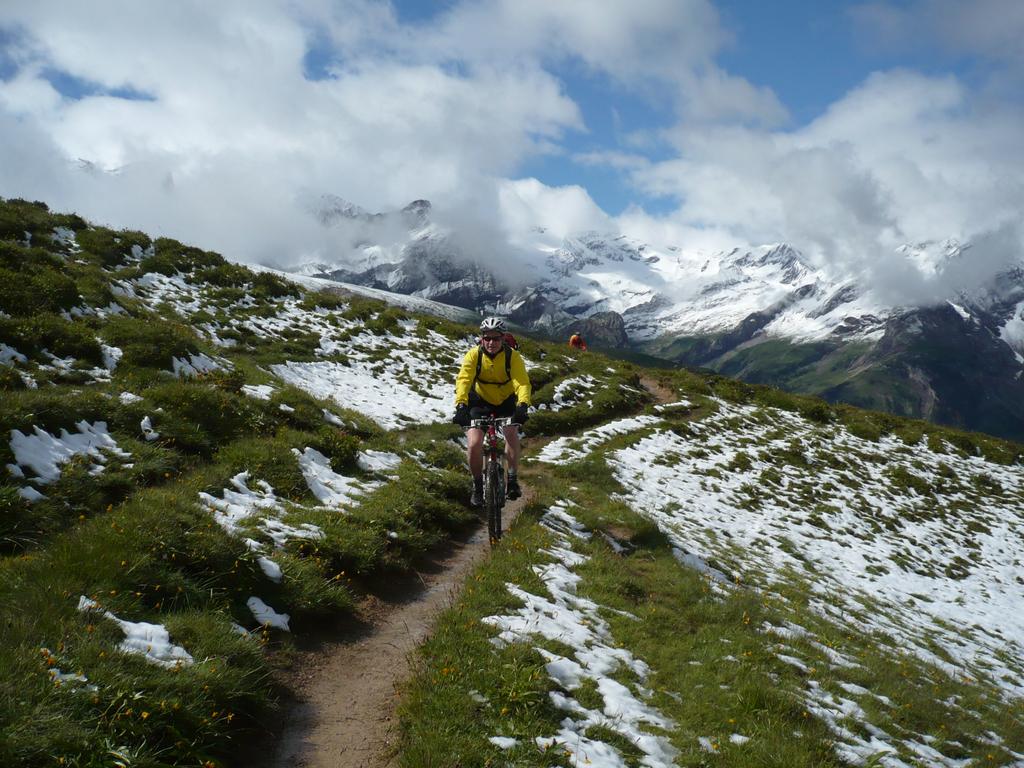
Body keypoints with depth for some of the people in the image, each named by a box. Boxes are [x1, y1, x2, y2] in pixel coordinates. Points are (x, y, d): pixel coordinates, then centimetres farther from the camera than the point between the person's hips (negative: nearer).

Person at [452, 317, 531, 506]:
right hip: (480, 402, 0)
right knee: (474, 444, -16)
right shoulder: (473, 355, -20)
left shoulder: (512, 356, -21)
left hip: (506, 402, 0)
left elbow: (523, 383, -33)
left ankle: (512, 480, -11)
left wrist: (522, 405, -52)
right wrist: (461, 406, -50)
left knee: (511, 434, -26)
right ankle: (477, 485, 5)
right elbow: (463, 380, -33)